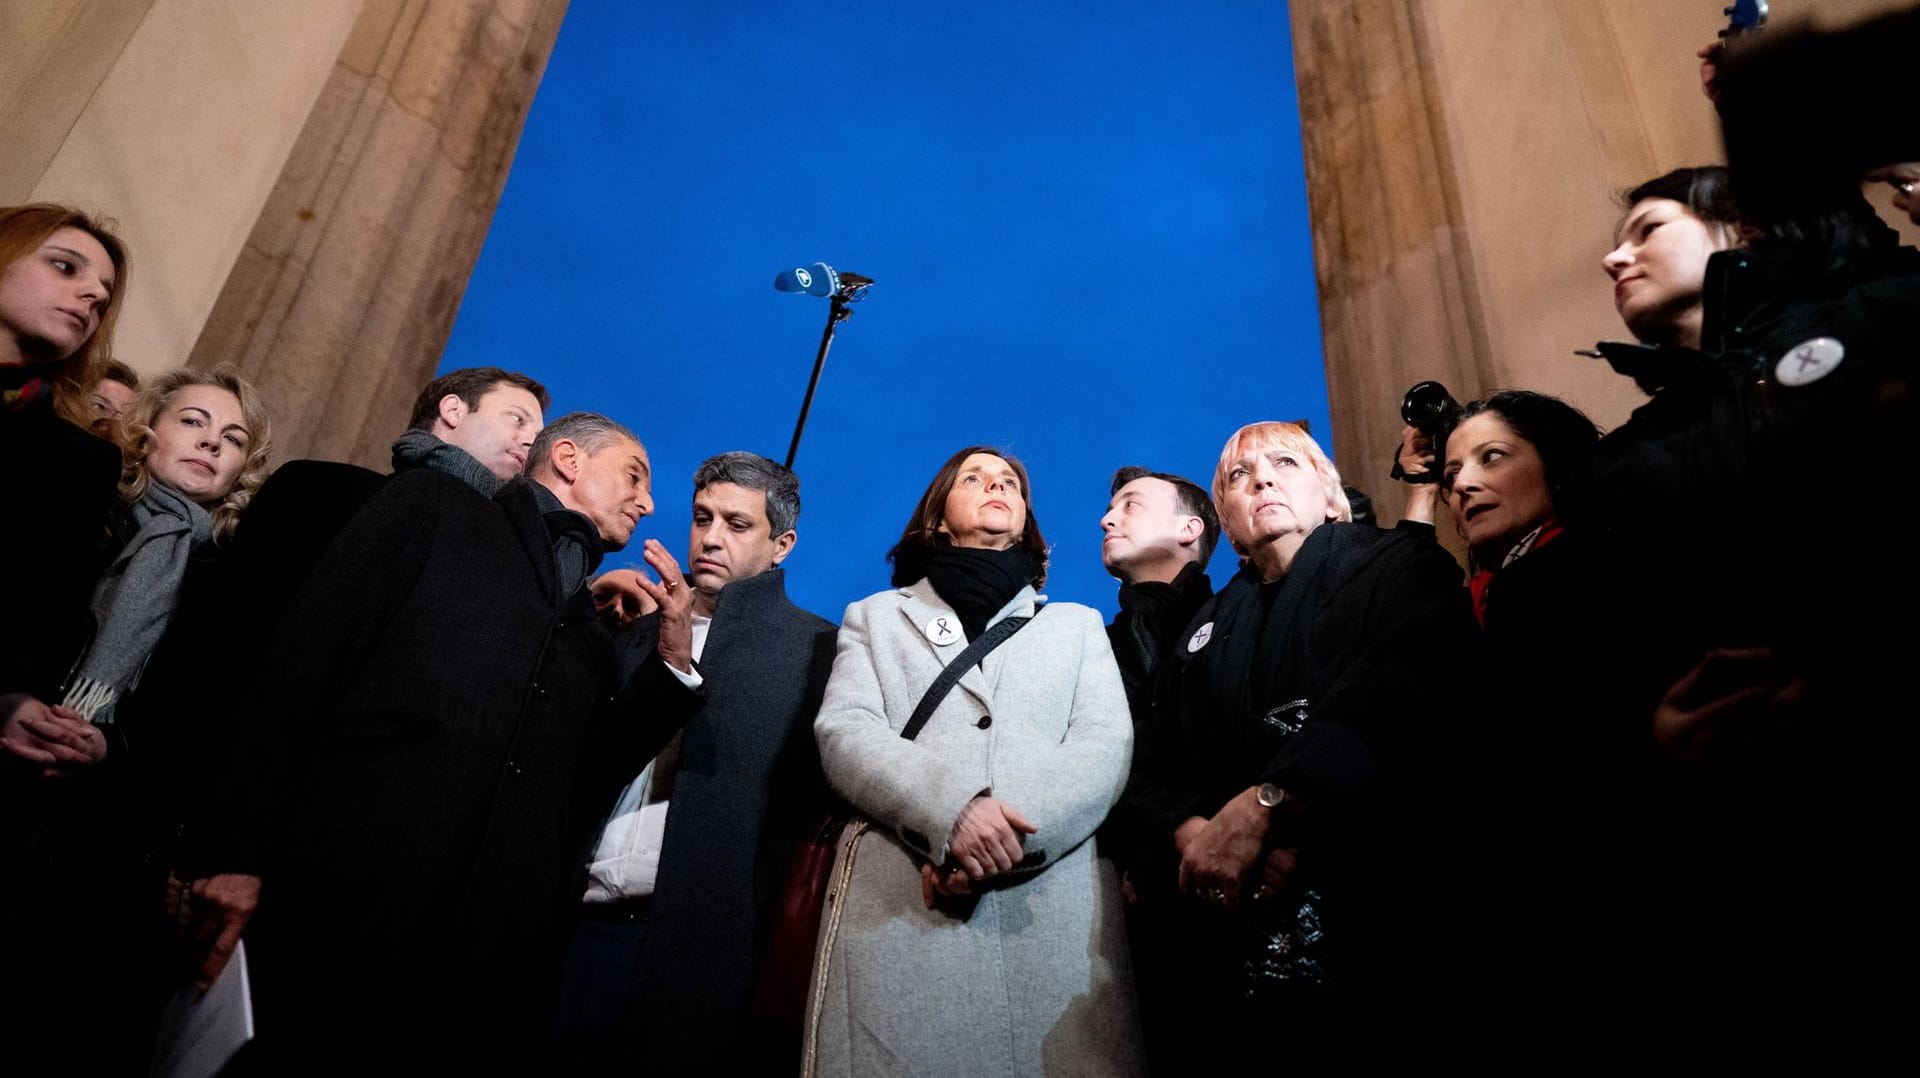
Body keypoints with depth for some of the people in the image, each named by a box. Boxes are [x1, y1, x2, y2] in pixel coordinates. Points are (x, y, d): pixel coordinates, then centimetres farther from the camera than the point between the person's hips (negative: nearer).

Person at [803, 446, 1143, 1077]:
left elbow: (1107, 747, 6)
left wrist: (1014, 836, -13)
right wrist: (950, 811, -16)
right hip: (895, 900, 0)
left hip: (1057, 900, 1)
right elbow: (843, 734, 3)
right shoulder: (876, 616, 20)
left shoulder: (1078, 625, 22)